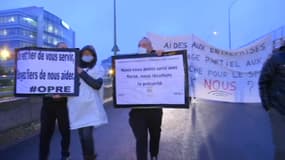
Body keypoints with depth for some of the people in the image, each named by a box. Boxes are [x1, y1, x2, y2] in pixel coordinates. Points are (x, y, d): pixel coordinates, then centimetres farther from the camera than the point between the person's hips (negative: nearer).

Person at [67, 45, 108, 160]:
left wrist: (82, 73, -11)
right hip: (78, 107, 4)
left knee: (87, 135, -12)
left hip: (90, 107, -4)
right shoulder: (75, 69, 13)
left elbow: (97, 85, -13)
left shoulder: (97, 70, 4)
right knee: (82, 135, 11)